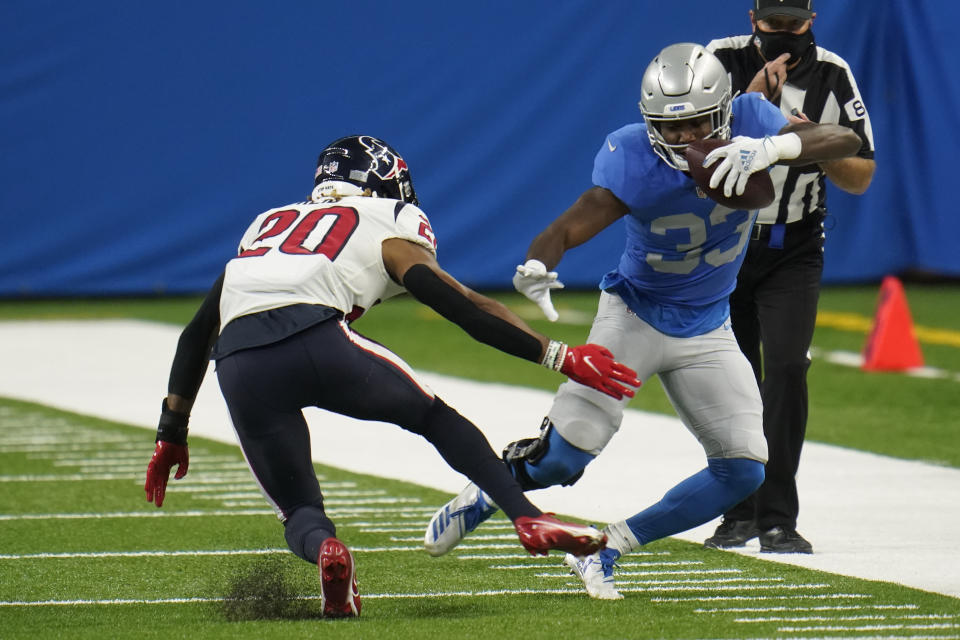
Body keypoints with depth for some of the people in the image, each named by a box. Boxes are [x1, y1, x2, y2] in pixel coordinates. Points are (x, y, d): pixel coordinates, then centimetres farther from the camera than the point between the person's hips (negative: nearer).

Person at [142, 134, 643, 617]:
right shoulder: (389, 233, 23)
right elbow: (464, 308, 12)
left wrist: (171, 433, 39)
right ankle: (530, 519, 10)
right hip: (315, 337, -3)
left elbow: (197, 334, 35)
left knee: (299, 512, 17)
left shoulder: (268, 224, 36)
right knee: (434, 417, 23)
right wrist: (560, 357, 14)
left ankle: (324, 548, -17)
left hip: (240, 366, 3)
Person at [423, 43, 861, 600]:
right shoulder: (634, 161, -26)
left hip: (706, 331, 4)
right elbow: (566, 230, -34)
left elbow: (848, 141, -25)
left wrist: (775, 147, -44)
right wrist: (538, 269, -58)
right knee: (567, 452, -12)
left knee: (743, 469, -6)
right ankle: (483, 495, 21)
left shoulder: (747, 121, -18)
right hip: (635, 316, -4)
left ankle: (610, 546, 8)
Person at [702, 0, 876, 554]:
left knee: (786, 368, -15)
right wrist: (756, 96, -31)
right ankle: (741, 512, 19)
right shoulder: (724, 61, -9)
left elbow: (861, 178, -3)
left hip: (793, 252, 0)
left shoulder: (832, 76, -6)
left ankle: (778, 518, -11)